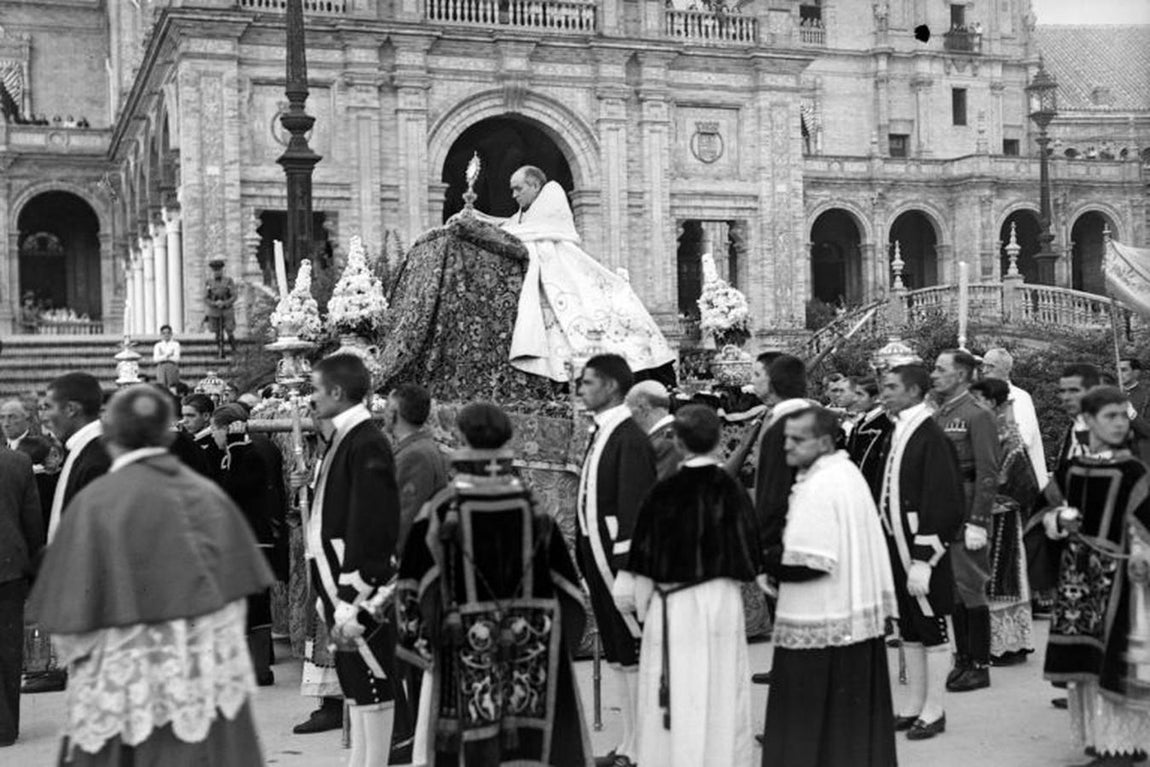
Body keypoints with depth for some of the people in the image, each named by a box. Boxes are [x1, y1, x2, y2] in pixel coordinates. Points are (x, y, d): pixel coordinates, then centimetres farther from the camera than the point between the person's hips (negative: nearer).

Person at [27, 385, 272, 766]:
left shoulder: (95, 501, -11)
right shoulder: (209, 495, 0)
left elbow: (72, 613, -9)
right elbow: (238, 589, 6)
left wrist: (78, 655, 10)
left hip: (128, 685, -4)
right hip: (211, 674, 4)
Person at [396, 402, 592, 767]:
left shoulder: (440, 510, -10)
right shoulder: (533, 507, -2)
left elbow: (414, 584, -6)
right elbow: (564, 582, 4)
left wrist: (417, 640, 5)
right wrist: (561, 637, 14)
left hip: (465, 645, -2)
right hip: (531, 644, 2)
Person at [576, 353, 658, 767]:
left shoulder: (630, 439, -15)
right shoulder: (600, 434, 12)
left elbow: (634, 507, -19)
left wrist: (625, 565, -21)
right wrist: (586, 556, 13)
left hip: (620, 556, -9)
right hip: (598, 555, 9)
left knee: (631, 653, 0)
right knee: (615, 654, 16)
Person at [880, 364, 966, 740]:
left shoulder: (931, 437, -17)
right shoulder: (899, 433, 10)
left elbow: (941, 504, -20)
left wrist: (923, 561, -21)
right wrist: (890, 548, 13)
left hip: (922, 552, -9)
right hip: (897, 546, 9)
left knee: (931, 629, 4)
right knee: (908, 630, 15)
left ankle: (934, 710, 14)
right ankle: (914, 705, 26)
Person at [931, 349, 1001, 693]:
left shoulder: (978, 416, -9)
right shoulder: (938, 416, 14)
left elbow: (987, 474, -14)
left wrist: (977, 523, -18)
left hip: (965, 516, -7)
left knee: (971, 590, -1)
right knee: (952, 592, 12)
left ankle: (980, 666, 7)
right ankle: (962, 659, 21)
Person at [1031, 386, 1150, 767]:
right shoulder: (1071, 469, 7)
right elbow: (1048, 511, 15)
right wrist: (1057, 520, -6)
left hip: (1117, 573, -4)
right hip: (1076, 571, 4)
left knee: (1114, 658, -4)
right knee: (1082, 656, 9)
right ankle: (1095, 733, 23)